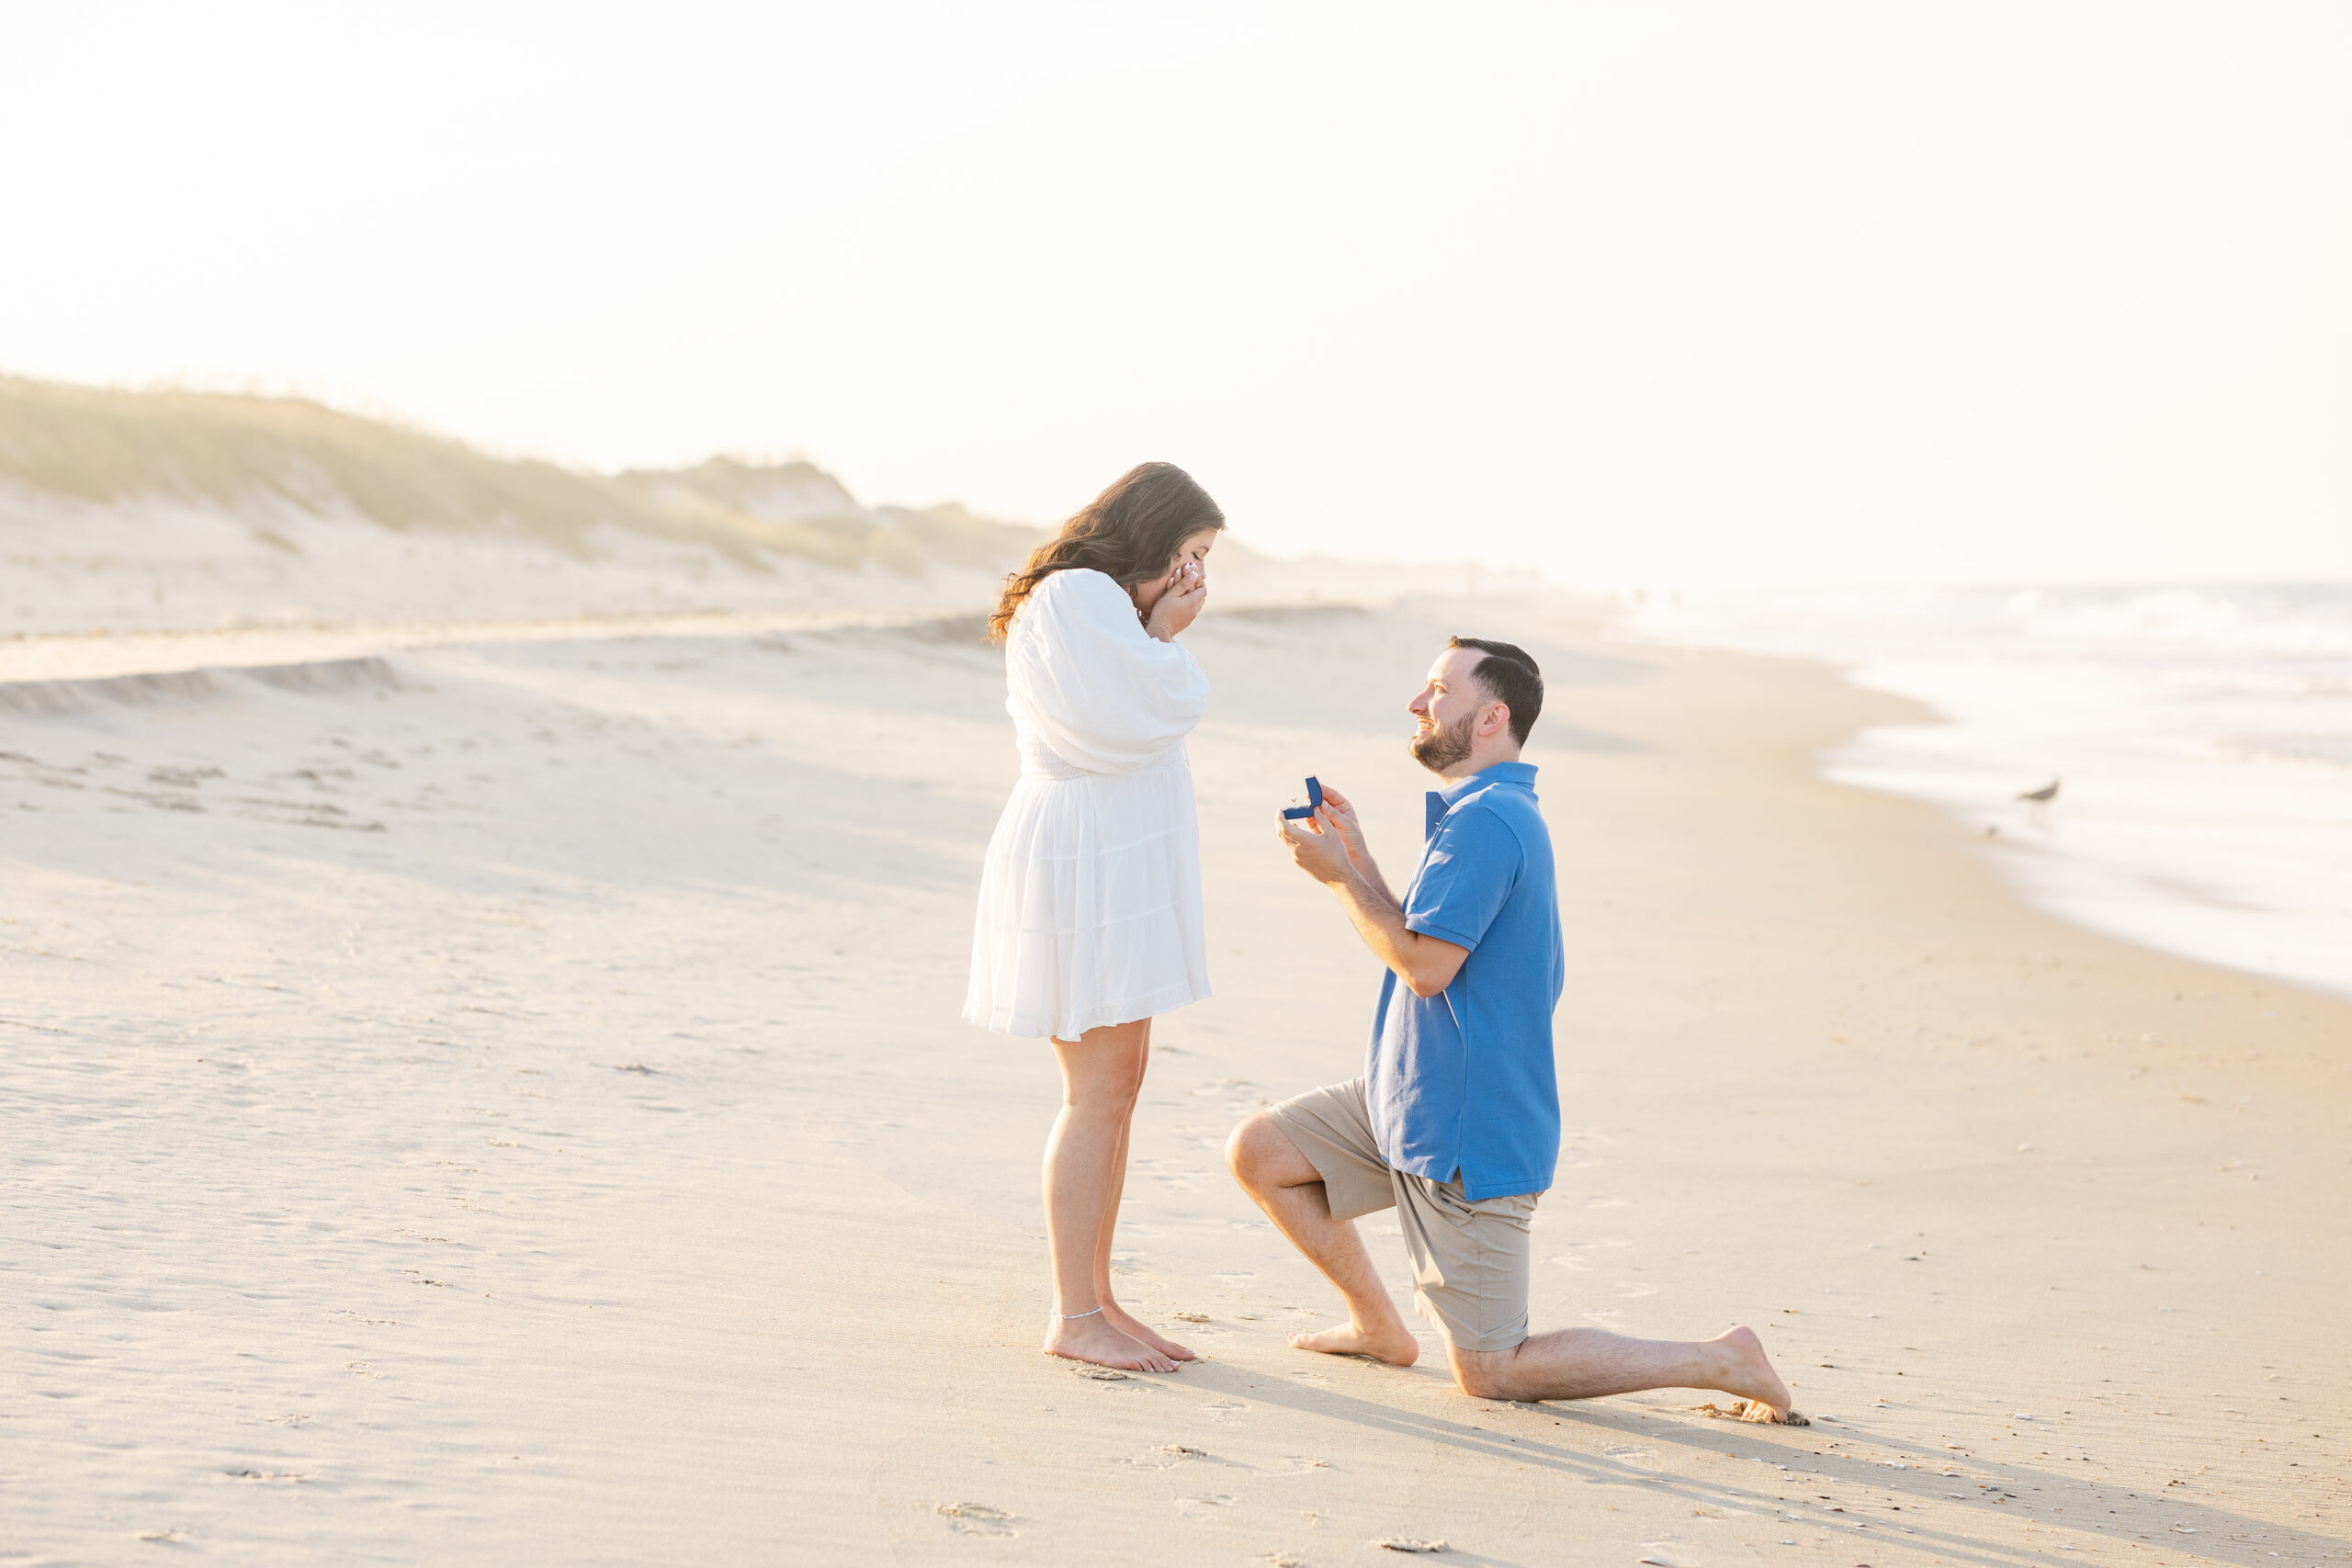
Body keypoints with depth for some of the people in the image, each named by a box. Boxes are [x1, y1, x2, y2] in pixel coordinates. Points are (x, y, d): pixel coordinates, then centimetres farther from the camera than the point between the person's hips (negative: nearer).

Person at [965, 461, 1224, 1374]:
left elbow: (1159, 711, 19)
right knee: (1097, 1094, -8)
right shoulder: (1076, 596, -14)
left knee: (1119, 1087, 11)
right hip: (1082, 862, -11)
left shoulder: (1100, 604, 20)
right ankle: (1073, 1317, -3)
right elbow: (1151, 715, -18)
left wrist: (1160, 636, 8)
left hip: (1119, 866, 11)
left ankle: (1094, 1299, 17)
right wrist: (1165, 634, -7)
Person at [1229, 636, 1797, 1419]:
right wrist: (1355, 856, 6)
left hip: (1466, 1135, -10)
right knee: (1256, 1150, 10)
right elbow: (1422, 944, 14)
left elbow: (1426, 965, -25)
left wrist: (1336, 876, -16)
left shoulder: (1486, 820, -21)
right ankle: (1379, 1324, 21)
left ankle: (1719, 1360, 3)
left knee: (1488, 1374, -2)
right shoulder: (1492, 812, 12)